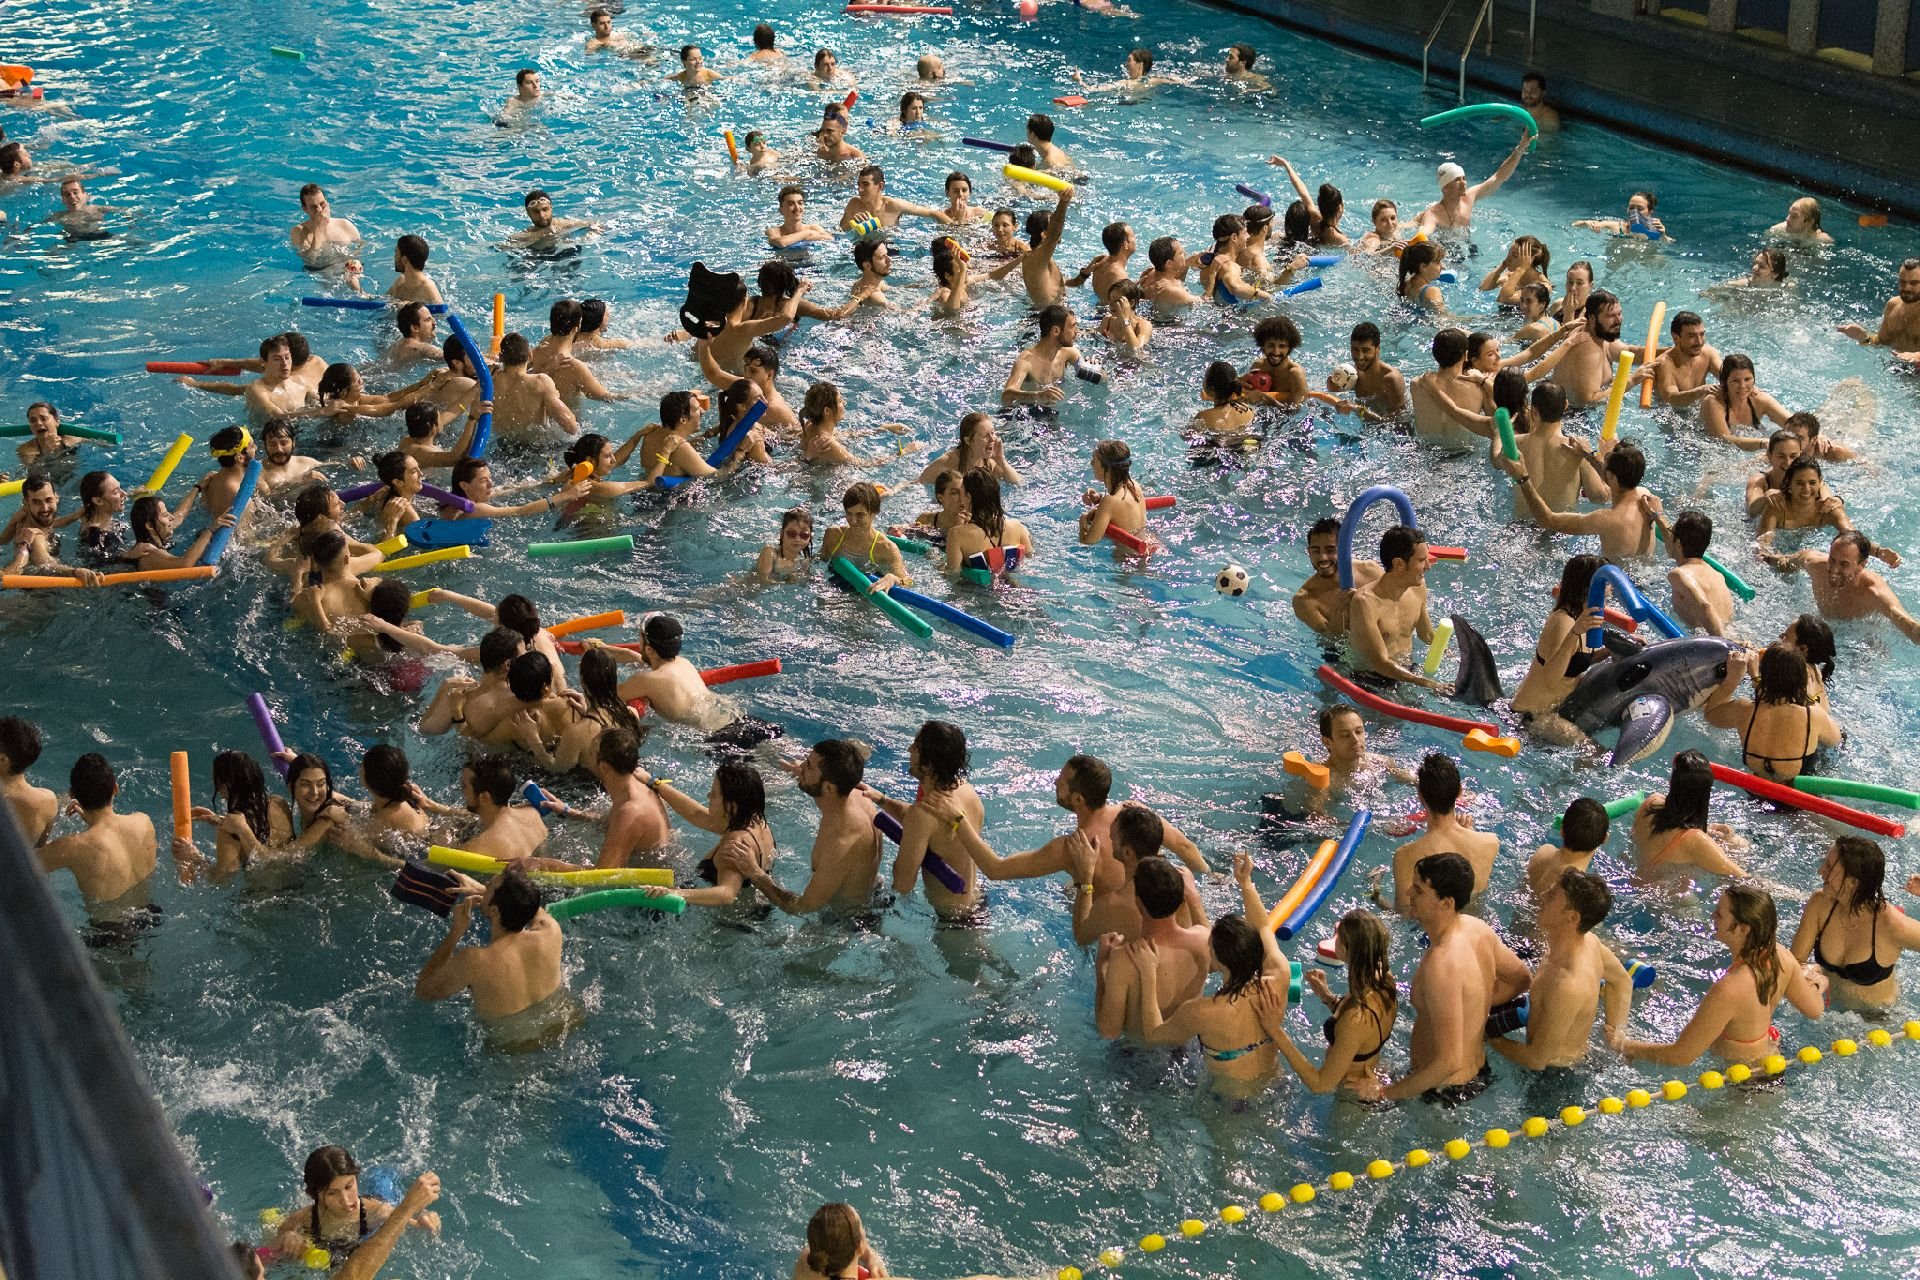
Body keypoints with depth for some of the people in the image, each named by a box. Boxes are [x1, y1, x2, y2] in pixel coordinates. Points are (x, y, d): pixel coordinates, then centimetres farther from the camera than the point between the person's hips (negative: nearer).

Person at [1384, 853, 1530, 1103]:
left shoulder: (1442, 964, -33)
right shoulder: (1477, 928, -6)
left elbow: (1449, 1062, -33)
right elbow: (1522, 979, 15)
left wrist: (1386, 1094, -26)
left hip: (1445, 1091, -9)